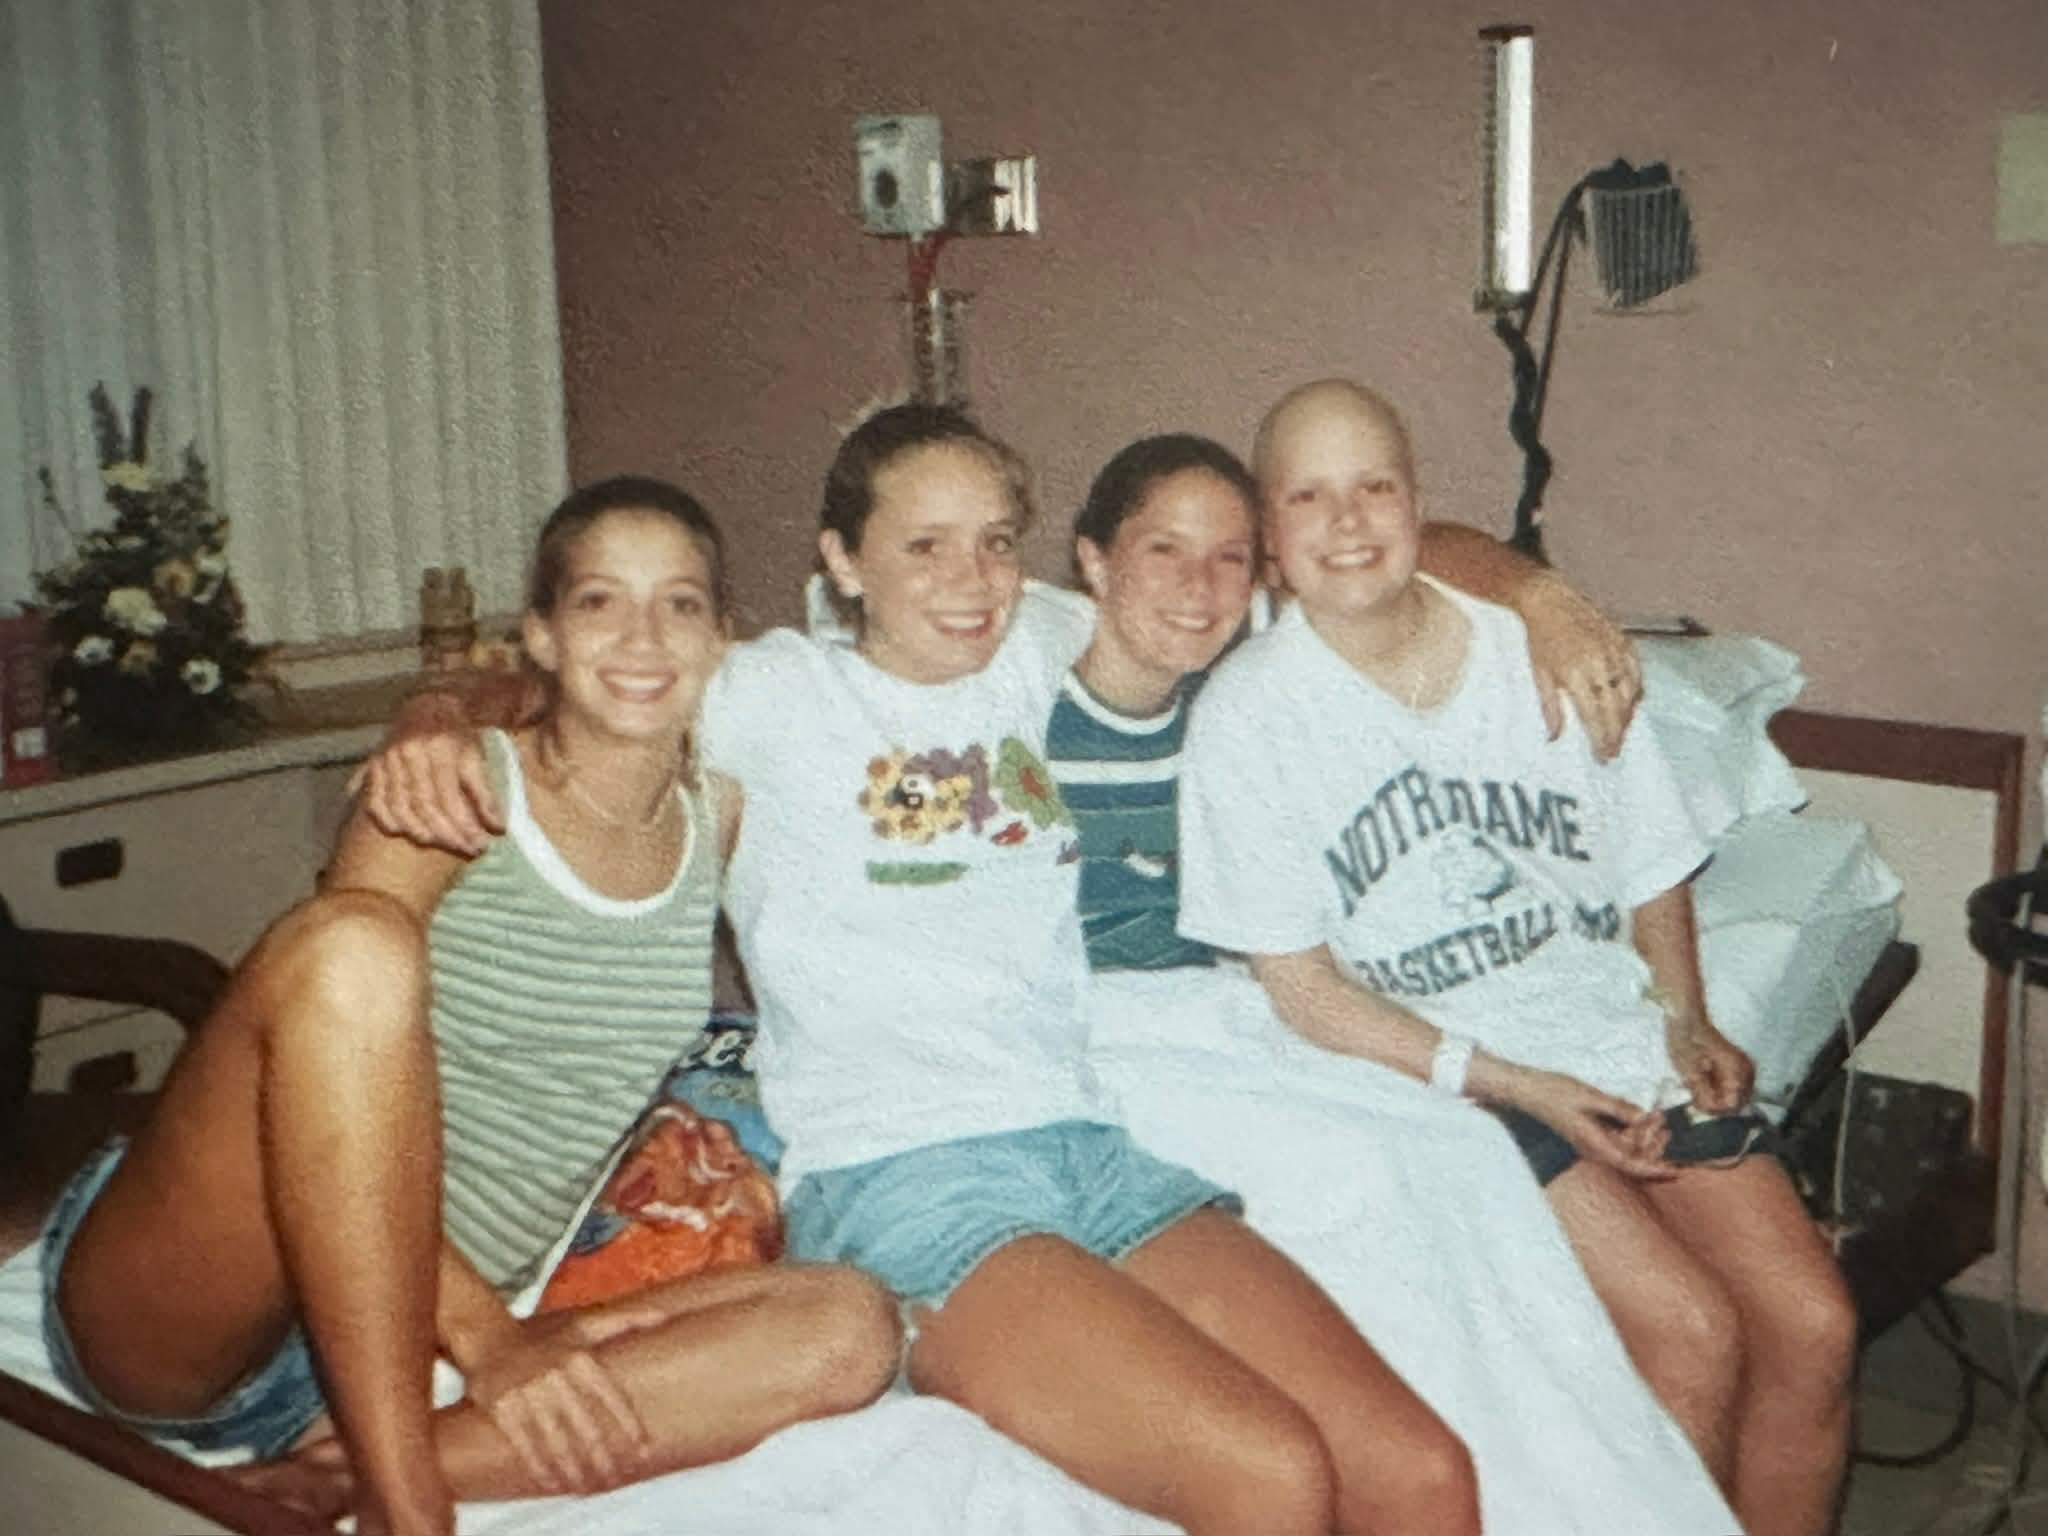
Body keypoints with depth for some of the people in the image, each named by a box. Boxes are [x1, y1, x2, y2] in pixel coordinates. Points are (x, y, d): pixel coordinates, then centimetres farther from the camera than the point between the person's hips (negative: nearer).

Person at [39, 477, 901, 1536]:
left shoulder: (719, 819, 8)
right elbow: (336, 977, -14)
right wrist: (484, 1335, -20)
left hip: (400, 1344, 5)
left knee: (851, 1331, -15)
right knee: (354, 941, -32)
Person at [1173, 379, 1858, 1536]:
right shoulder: (1249, 715, -9)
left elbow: (1650, 871, 15)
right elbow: (1303, 985, -9)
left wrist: (1687, 1022, -2)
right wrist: (1519, 1087, -14)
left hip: (1625, 1045, 5)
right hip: (1433, 1078, -4)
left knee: (1813, 1324, -8)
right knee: (1690, 1332, -19)